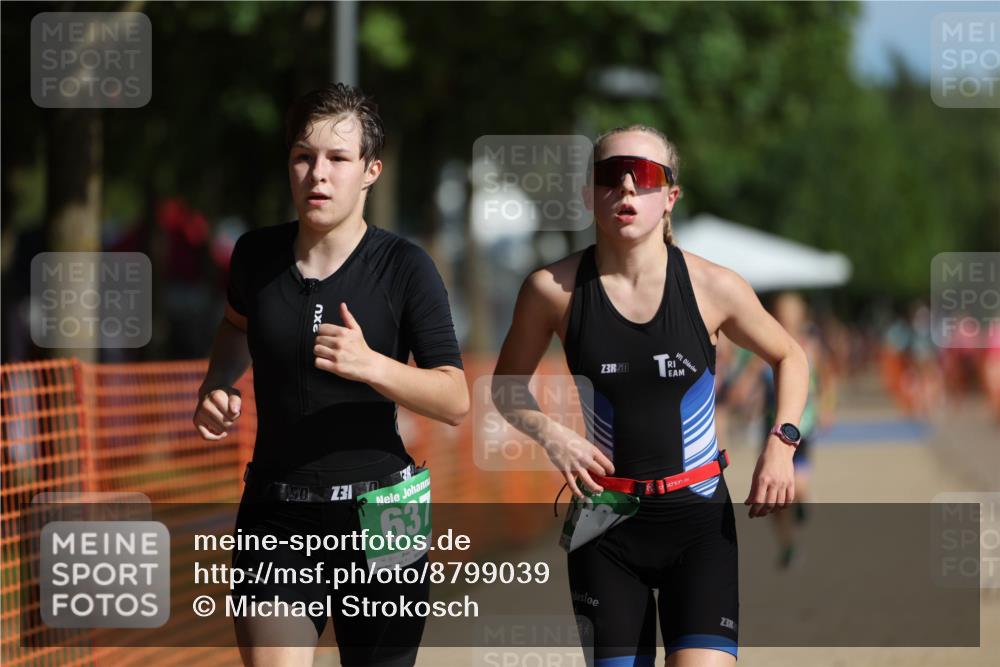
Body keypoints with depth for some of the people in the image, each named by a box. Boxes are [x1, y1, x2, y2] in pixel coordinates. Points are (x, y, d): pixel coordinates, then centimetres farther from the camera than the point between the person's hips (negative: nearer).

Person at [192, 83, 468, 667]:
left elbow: (456, 400, -12)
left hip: (377, 515, -1)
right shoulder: (258, 255, 2)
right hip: (277, 516, 2)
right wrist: (216, 388, 7)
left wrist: (370, 365, -28)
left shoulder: (404, 266, -8)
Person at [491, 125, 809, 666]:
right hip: (605, 524, 1)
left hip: (700, 519, -1)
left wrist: (781, 444, -3)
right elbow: (506, 384, 10)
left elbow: (789, 357, 12)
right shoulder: (553, 289, -5)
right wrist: (549, 434, -9)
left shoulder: (713, 287, -6)